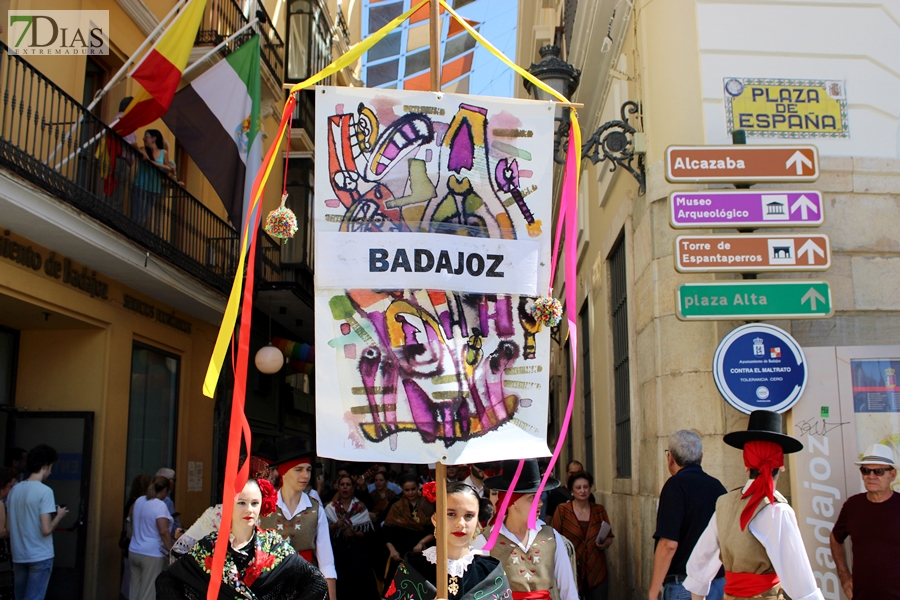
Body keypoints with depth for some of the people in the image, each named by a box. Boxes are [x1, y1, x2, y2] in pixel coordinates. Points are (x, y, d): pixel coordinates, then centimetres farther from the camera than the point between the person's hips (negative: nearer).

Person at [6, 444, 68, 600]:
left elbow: (9, 526, 12)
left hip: (18, 556, 6)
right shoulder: (45, 491, -15)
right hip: (40, 557, -6)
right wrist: (59, 515, -1)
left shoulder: (14, 490, 5)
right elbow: (46, 530, -19)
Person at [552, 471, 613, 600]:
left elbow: (610, 538, 13)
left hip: (597, 572, 3)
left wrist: (604, 543, -8)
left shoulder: (599, 510, 6)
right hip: (572, 572, -2)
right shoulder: (562, 510, -4)